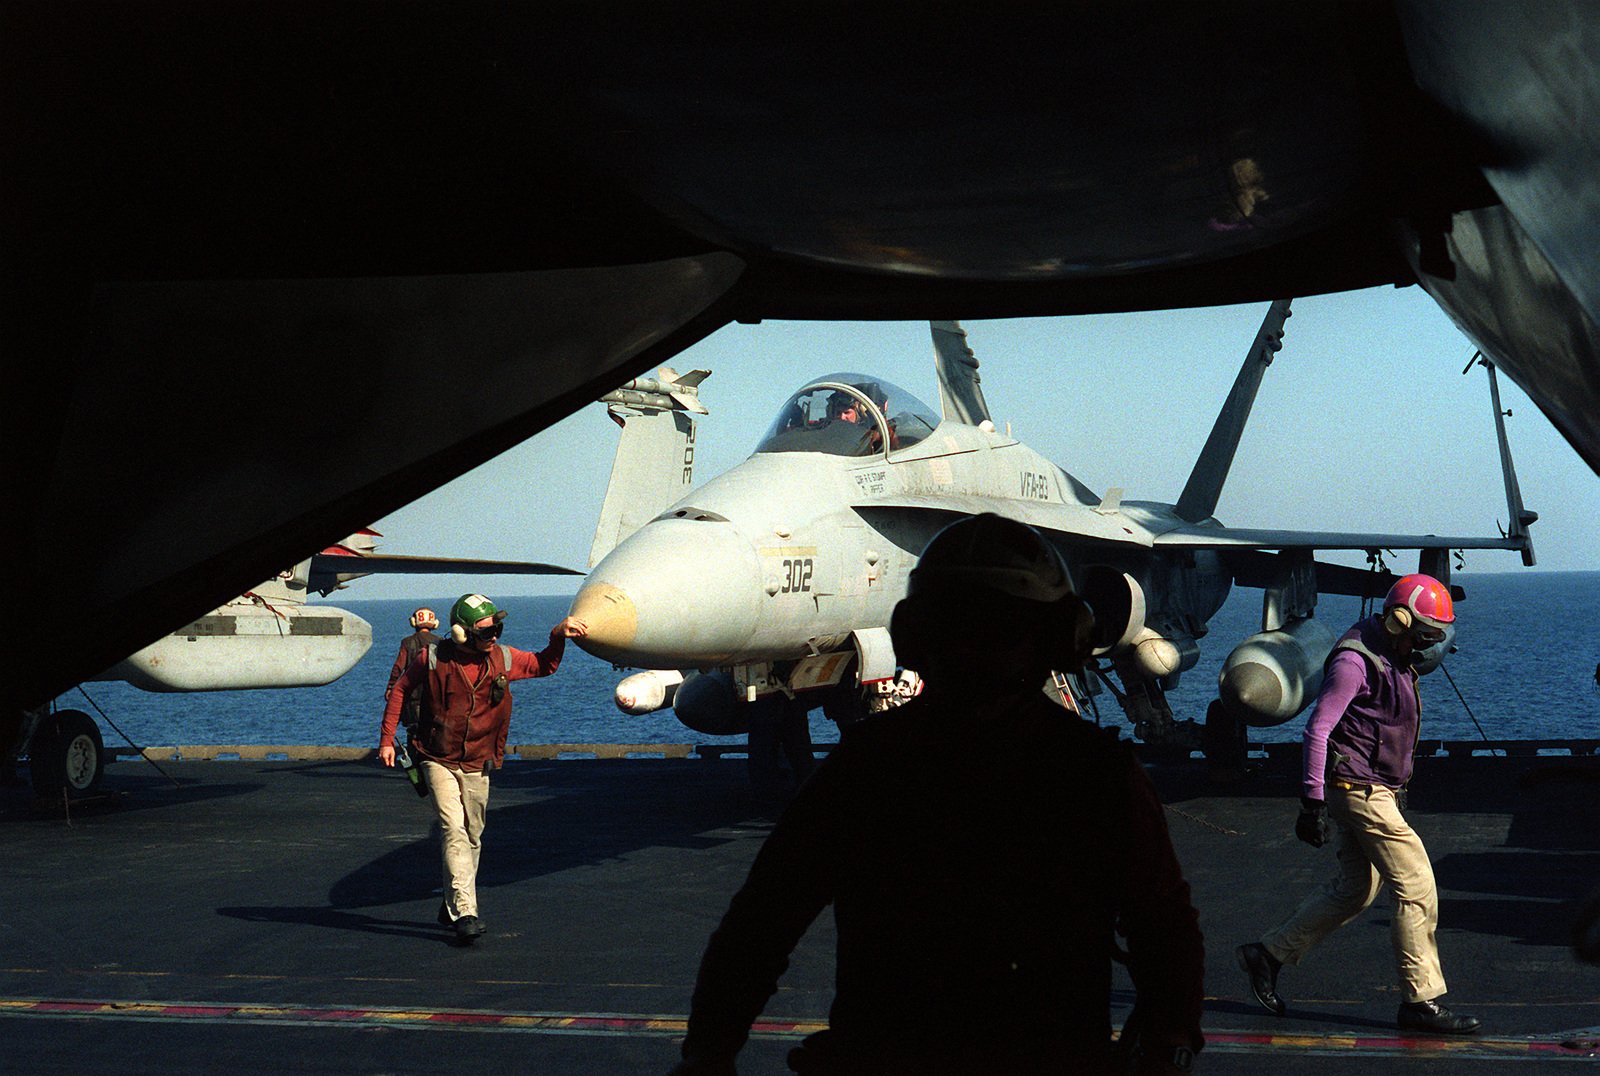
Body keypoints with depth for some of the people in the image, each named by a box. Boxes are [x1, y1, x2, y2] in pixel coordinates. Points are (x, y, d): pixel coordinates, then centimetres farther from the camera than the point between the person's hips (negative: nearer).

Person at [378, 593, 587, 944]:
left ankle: (451, 907, 27)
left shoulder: (502, 659, -2)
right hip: (438, 760, -4)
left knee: (472, 837, 9)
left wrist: (558, 636, -3)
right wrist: (387, 739, 2)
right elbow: (400, 689, 4)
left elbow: (544, 666, 15)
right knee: (454, 830, -18)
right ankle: (464, 913, -24)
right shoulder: (432, 659, -11)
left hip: (477, 765, 4)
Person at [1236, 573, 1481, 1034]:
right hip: (1358, 787, -10)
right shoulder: (1356, 661, -17)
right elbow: (1317, 728, -19)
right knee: (1415, 885, -9)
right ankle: (1421, 1000, -4)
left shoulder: (1395, 659, 12)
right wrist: (1312, 801, -22)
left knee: (1354, 890, 14)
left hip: (1379, 788, 10)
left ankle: (1268, 954, 23)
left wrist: (1397, 790, 26)